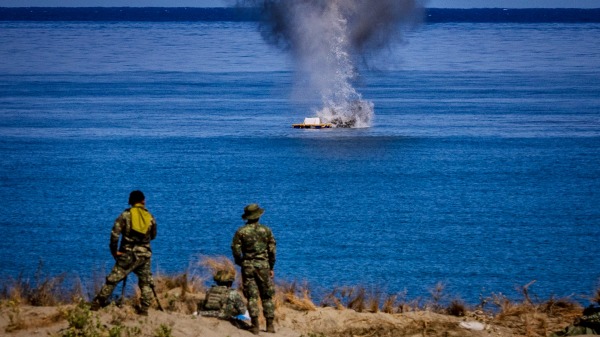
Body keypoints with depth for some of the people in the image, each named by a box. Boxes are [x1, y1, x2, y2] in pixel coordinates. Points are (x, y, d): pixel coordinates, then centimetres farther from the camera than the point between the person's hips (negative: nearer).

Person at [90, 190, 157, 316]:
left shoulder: (126, 215, -3)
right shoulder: (150, 217, 5)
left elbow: (115, 233, -10)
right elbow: (153, 236, 17)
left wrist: (114, 251, -1)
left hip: (128, 254, -2)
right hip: (145, 255, 2)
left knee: (113, 279, 1)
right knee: (146, 283, 13)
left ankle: (97, 303, 1)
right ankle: (144, 309, 7)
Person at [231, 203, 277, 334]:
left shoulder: (241, 231, -3)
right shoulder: (266, 230, 0)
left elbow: (236, 249, -5)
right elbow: (272, 250, 2)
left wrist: (240, 263, 12)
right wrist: (271, 267, 11)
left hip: (247, 266, 0)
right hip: (263, 265, 0)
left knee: (252, 296, 2)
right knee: (267, 297, 9)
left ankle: (255, 326, -6)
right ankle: (270, 325, 6)